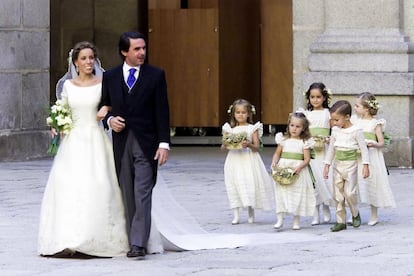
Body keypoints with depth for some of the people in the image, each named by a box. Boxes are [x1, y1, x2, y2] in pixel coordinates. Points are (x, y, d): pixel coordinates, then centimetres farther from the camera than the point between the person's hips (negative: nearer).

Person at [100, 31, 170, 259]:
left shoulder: (156, 75, 2)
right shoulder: (110, 77, 9)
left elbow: (162, 111, -1)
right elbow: (104, 107, 16)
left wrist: (164, 144, -7)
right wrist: (109, 120, -7)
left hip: (146, 144, -3)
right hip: (121, 144, 3)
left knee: (142, 195, -10)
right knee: (127, 196, 6)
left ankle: (138, 244, -14)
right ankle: (133, 240, 12)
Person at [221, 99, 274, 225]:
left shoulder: (252, 128, 1)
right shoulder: (229, 129, 7)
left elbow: (257, 147, -2)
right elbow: (223, 147, 7)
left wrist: (249, 145, -21)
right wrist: (225, 144, -15)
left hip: (248, 160, -2)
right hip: (234, 160, 2)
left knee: (249, 184, -5)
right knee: (234, 186, -1)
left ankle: (251, 214, 9)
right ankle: (236, 215, 4)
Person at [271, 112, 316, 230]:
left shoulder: (305, 142, -1)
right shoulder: (283, 139, 6)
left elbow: (307, 159, -4)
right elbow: (277, 153, 11)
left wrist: (299, 167, -21)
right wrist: (274, 162, -9)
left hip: (298, 172, -2)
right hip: (283, 170, 2)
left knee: (298, 195, 3)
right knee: (281, 194, -1)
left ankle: (296, 221, 12)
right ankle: (280, 219, 1)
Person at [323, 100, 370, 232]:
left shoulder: (356, 131, -9)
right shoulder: (335, 131, 6)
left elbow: (364, 148, -6)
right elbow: (331, 148, 15)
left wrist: (365, 166, -10)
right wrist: (327, 165, 14)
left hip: (350, 165, -5)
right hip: (337, 164, 5)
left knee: (350, 192, -11)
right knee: (338, 195, 4)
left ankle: (355, 214, 15)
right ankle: (341, 221, 10)